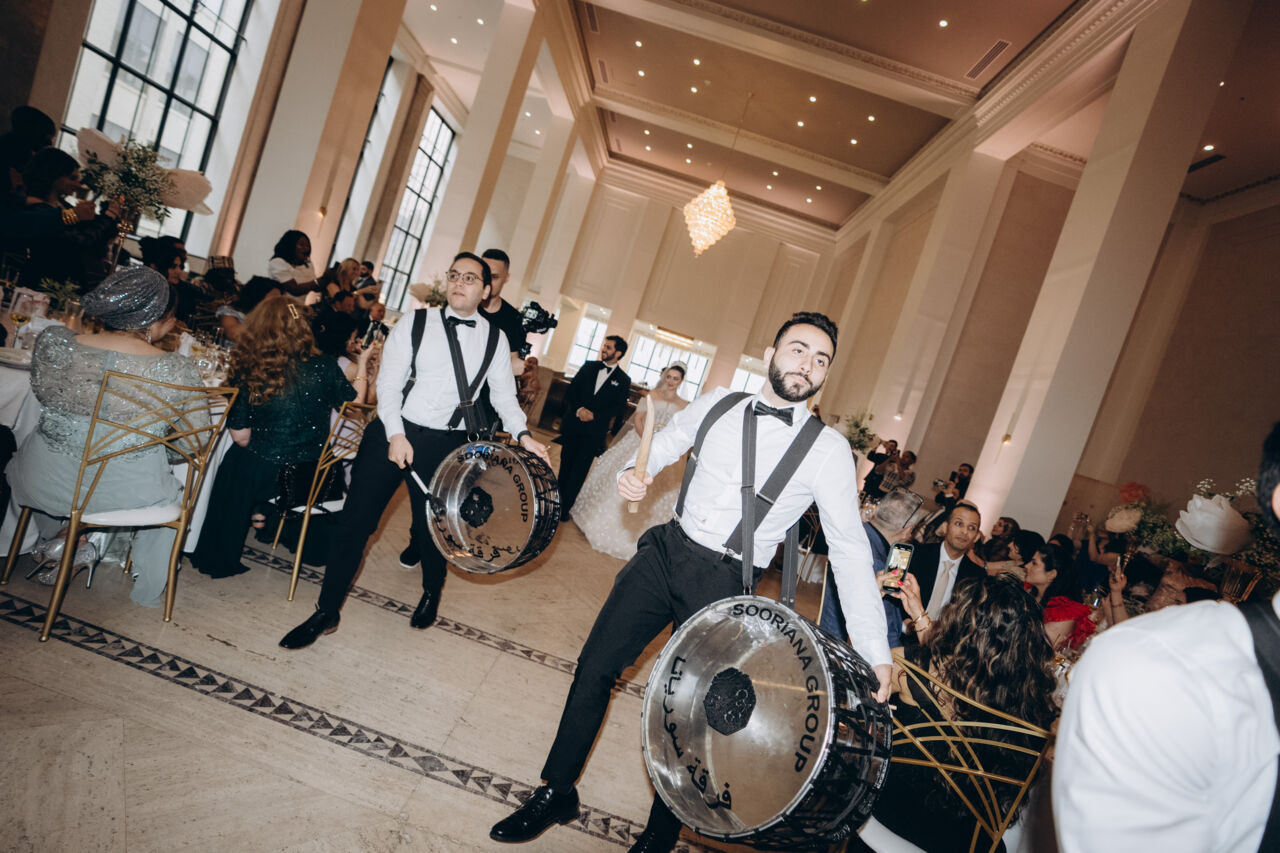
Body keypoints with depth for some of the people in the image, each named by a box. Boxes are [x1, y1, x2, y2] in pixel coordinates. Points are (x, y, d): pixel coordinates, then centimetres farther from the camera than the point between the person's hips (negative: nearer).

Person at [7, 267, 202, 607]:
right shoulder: (175, 371, -24)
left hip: (46, 483, 3)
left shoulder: (52, 342, -14)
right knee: (171, 490, 34)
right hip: (129, 493, -3)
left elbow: (42, 390, 8)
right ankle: (149, 588, 41)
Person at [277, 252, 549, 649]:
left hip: (445, 445, 0)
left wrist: (523, 434, -13)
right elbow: (388, 382, -3)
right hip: (392, 432, 0)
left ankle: (431, 593, 42)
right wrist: (396, 435, -15)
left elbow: (504, 395, 3)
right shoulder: (416, 323, 0)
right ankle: (326, 612, 17)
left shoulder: (493, 339, 4)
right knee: (355, 519, 1)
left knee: (432, 525, 11)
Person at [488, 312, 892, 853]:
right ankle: (557, 793, 29)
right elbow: (663, 446, 17)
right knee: (594, 667, 6)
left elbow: (850, 550, -9)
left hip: (724, 588, -3)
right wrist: (635, 474, -6)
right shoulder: (717, 404, 2)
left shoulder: (828, 449, -9)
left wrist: (875, 652, -14)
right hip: (666, 553, 4)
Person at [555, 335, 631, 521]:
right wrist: (579, 409, -12)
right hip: (572, 425, 2)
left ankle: (565, 508, 8)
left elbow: (618, 408, -4)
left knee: (579, 472, 0)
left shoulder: (623, 380, 1)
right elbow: (570, 392, 5)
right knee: (565, 465, 10)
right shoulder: (588, 367, 8)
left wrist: (594, 415, -15)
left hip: (594, 432, -2)